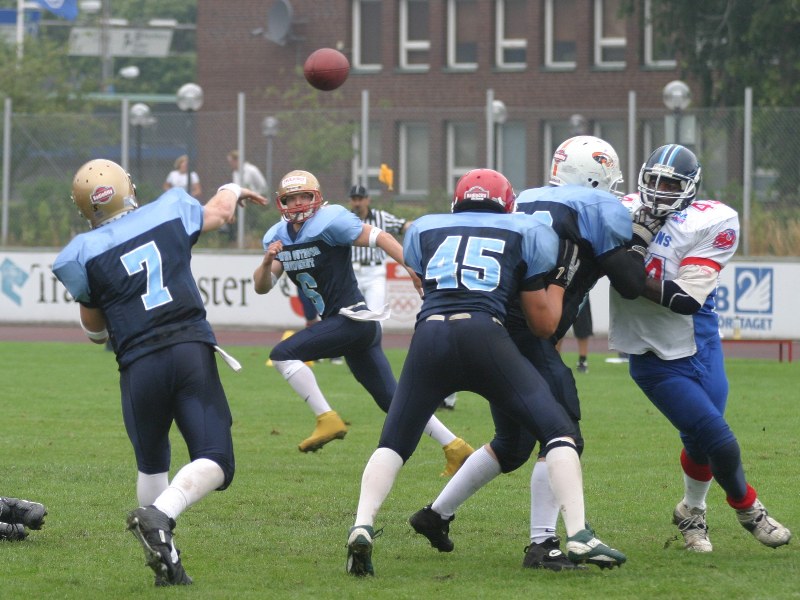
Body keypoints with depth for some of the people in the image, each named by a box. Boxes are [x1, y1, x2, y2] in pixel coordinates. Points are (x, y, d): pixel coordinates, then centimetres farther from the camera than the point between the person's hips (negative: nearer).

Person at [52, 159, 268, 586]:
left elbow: (94, 329, 14)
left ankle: (166, 562, 16)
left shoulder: (83, 253, 2)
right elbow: (219, 213, 32)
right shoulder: (169, 213, 8)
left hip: (139, 364, 0)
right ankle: (160, 515, -28)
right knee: (214, 463, -3)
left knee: (152, 466, 21)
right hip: (192, 350, 0)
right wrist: (233, 191, 54)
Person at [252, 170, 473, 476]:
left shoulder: (330, 221, -11)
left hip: (353, 319, -8)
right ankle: (454, 448, 14)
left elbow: (380, 238, -15)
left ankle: (328, 420, -15)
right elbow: (261, 287, 10)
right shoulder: (279, 236, 11)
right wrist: (267, 261, -11)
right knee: (391, 400, 10)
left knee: (283, 355, -17)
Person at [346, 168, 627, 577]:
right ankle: (578, 537, -9)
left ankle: (362, 527, -6)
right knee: (558, 432, 6)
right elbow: (543, 324, 21)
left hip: (429, 335, 2)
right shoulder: (527, 235, 22)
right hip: (484, 336, -2)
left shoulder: (424, 230, 25)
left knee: (393, 443, 16)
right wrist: (560, 275, 36)